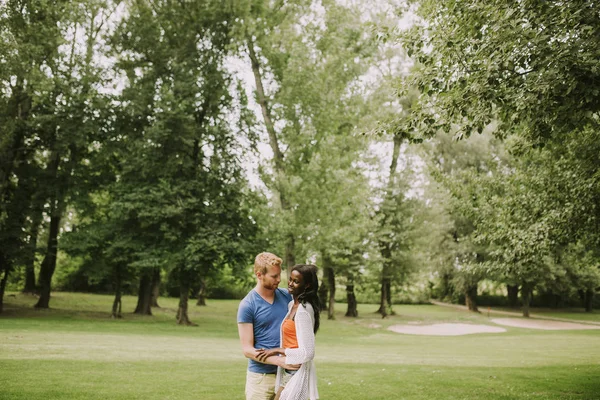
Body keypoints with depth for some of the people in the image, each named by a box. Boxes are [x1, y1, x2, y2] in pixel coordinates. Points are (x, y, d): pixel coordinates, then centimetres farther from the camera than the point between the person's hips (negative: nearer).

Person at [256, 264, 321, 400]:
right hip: (290, 371, 9)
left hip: (297, 373, -9)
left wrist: (277, 350, -16)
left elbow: (307, 353, -24)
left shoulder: (303, 311, -21)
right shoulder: (292, 305, 7)